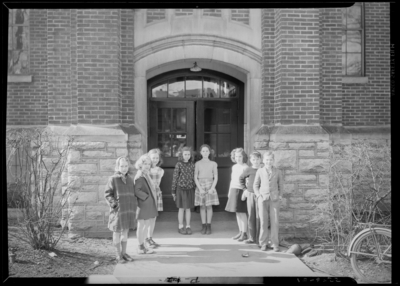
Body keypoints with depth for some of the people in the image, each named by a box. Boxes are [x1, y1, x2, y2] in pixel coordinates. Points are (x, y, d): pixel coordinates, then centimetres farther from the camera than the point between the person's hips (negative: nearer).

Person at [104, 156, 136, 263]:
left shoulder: (130, 179, 8)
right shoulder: (113, 179, -8)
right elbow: (107, 194, -7)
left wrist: (133, 206, 7)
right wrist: (114, 204, -18)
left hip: (129, 210, 5)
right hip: (118, 210, -5)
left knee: (125, 232, 14)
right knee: (117, 232, 6)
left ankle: (124, 253, 26)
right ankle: (118, 255, 17)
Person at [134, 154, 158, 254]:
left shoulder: (146, 176, 13)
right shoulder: (140, 177, -17)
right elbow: (136, 190, -29)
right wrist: (146, 196, -23)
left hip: (148, 204, 10)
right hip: (143, 205, -10)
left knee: (147, 225, 16)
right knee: (141, 225, 0)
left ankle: (142, 245, 27)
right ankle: (141, 248, 10)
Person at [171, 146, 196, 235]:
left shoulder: (192, 165, 3)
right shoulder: (179, 165, -5)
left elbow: (194, 177, 8)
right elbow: (175, 177, -4)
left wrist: (195, 189, 7)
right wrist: (173, 191, -4)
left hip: (190, 189, 2)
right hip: (181, 188, -2)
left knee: (188, 209, 8)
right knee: (181, 209, 5)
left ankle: (188, 227, 16)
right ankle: (180, 227, 14)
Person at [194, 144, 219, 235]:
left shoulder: (213, 164, 3)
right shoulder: (198, 164, 3)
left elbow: (216, 177, 2)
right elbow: (195, 177, 1)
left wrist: (212, 188, -11)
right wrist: (200, 188, -10)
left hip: (210, 186, 0)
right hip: (200, 186, 0)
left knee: (209, 206, 1)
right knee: (202, 207, 3)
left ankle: (209, 226, 9)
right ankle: (203, 226, 10)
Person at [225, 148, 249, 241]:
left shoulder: (245, 167, -9)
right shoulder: (234, 167, 14)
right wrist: (229, 191, 21)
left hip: (241, 190, -7)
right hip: (234, 190, 7)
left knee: (242, 212, -5)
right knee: (237, 213, 11)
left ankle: (244, 233, 2)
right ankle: (240, 232, 19)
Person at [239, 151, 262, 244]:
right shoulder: (248, 170, 2)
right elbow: (241, 178, 16)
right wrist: (245, 189, 9)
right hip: (250, 195, 2)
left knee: (259, 217, -1)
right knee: (251, 217, 7)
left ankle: (258, 238, 7)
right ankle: (252, 237, 16)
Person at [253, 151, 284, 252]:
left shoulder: (277, 172, 5)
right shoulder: (260, 171, 4)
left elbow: (281, 185, 12)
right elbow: (255, 185, 10)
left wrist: (280, 195, 0)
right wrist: (259, 195, -2)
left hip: (274, 199, 0)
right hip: (263, 199, 0)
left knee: (275, 222, -1)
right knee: (263, 222, 3)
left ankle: (275, 243, 8)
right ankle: (263, 243, 13)